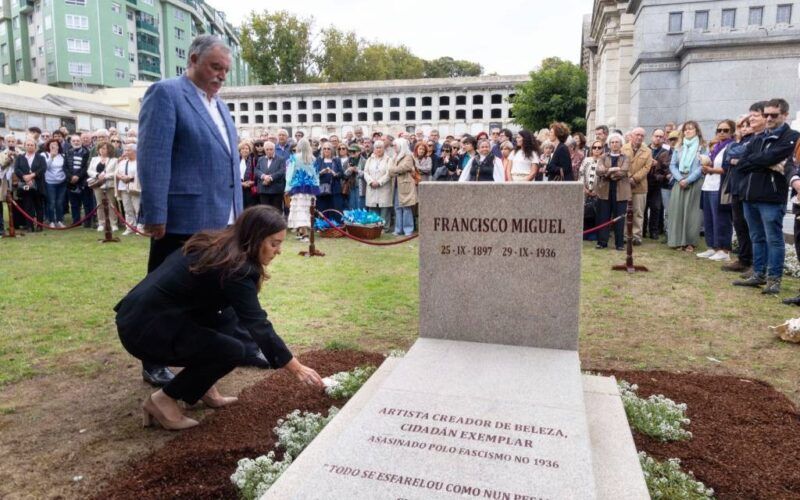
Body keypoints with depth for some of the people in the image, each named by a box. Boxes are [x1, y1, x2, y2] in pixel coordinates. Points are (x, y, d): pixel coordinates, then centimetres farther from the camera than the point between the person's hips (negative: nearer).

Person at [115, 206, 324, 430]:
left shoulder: (214, 245, 7)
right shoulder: (234, 268, -19)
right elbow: (259, 325, -19)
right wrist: (297, 368, -14)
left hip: (141, 312, 9)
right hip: (144, 328, -9)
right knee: (233, 351, -9)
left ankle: (204, 389, 19)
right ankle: (163, 400, 0)